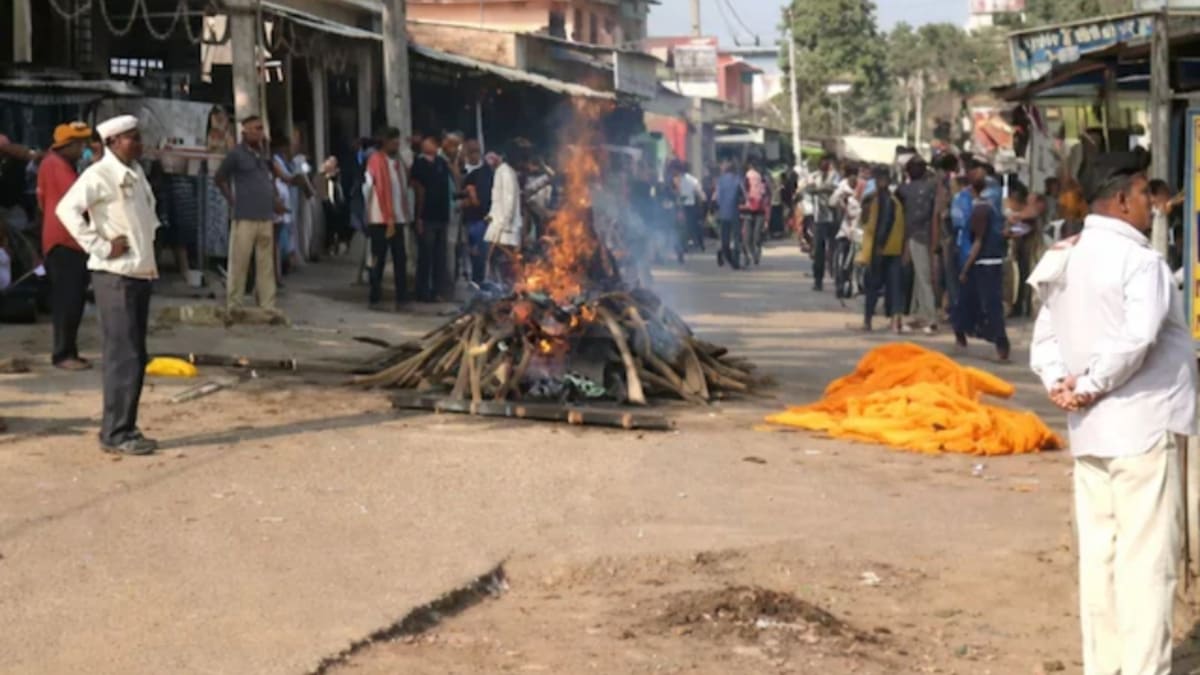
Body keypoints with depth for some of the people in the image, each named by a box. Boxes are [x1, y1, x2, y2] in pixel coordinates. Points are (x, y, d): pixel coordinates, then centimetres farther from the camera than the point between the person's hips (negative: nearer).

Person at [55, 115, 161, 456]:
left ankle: (125, 427, 19)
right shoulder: (99, 174, -12)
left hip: (141, 274, 9)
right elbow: (67, 208, -23)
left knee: (136, 357, 11)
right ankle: (115, 433, -4)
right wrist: (100, 247, -21)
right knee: (123, 356, -9)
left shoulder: (136, 173, 14)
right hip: (115, 276, -8)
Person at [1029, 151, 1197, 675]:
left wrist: (1058, 383, -1)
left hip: (1089, 432, 8)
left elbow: (1044, 340, 13)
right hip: (1143, 426, -8)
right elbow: (1137, 338, -27)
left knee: (1098, 555, 11)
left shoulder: (1066, 261, 13)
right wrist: (1093, 386, -16)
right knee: (1147, 558, -4)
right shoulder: (1139, 260, -14)